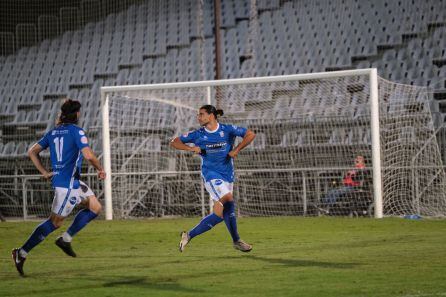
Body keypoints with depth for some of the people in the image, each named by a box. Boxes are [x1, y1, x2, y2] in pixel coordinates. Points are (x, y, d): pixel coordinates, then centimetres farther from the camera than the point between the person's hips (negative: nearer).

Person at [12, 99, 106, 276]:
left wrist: (44, 172, 10)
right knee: (55, 222, -4)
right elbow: (88, 155, -20)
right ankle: (22, 252, -4)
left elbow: (32, 152, 11)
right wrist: (100, 169, -4)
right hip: (68, 183, -9)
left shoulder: (53, 132, 12)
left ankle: (66, 239, 13)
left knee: (95, 207, 15)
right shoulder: (76, 131, -11)